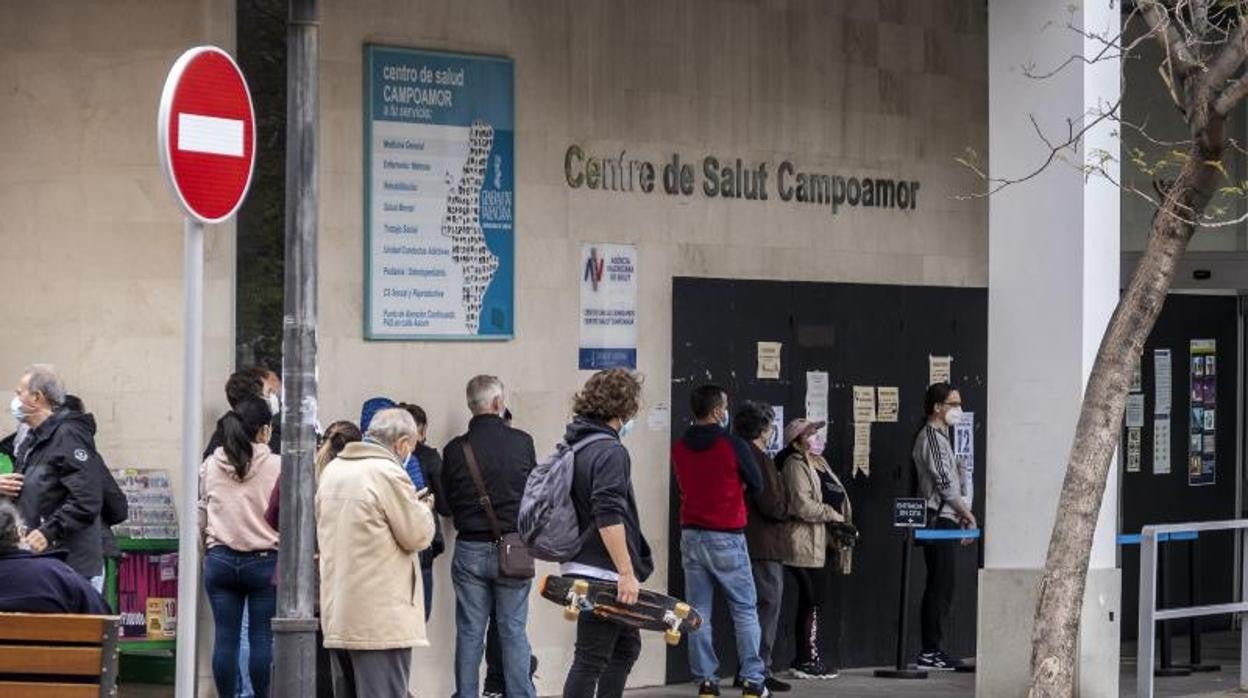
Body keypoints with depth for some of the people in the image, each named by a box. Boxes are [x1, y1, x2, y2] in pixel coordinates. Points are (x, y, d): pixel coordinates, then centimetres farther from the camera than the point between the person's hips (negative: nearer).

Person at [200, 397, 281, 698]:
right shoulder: (277, 467, -9)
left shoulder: (210, 466, 2)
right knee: (262, 638, 3)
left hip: (220, 560, 3)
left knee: (225, 637, 5)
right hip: (264, 559, -3)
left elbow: (200, 517, 8)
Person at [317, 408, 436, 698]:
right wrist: (423, 509, 13)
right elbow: (417, 536, -9)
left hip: (337, 616, 8)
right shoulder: (389, 473, -13)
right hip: (381, 618, -8)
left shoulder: (332, 470, 11)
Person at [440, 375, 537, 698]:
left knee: (469, 634, 7)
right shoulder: (522, 443, -7)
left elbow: (444, 505, -1)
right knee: (513, 631, 6)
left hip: (470, 550, 0)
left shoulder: (455, 450, -6)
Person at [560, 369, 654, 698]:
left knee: (626, 646, 20)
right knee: (591, 659, -7)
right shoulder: (610, 452, -17)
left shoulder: (575, 447, 13)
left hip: (582, 566, 10)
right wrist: (627, 573, -24)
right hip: (602, 573, -10)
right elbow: (609, 518, -25)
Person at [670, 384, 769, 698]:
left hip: (691, 536, 4)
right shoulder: (733, 445, -11)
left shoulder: (679, 448, 3)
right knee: (745, 610, 4)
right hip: (727, 537, -4)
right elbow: (756, 484, 1)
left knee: (699, 612, 6)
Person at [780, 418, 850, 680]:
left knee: (809, 603, 12)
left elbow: (836, 496, 22)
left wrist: (843, 523, 9)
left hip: (819, 542, 10)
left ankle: (804, 659, 18)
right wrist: (834, 514, -12)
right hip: (805, 542, -10)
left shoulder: (818, 462, 16)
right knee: (813, 601, -9)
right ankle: (809, 659, -6)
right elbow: (803, 506, -20)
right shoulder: (796, 466, -12)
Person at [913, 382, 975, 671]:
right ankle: (929, 652, -9)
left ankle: (931, 650, 13)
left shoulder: (938, 436, 20)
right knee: (940, 589, -9)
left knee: (940, 589, 11)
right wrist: (967, 514, -9)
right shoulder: (931, 437, -12)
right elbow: (945, 484, -16)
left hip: (942, 520, 10)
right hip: (939, 520, -10)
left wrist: (961, 515, 17)